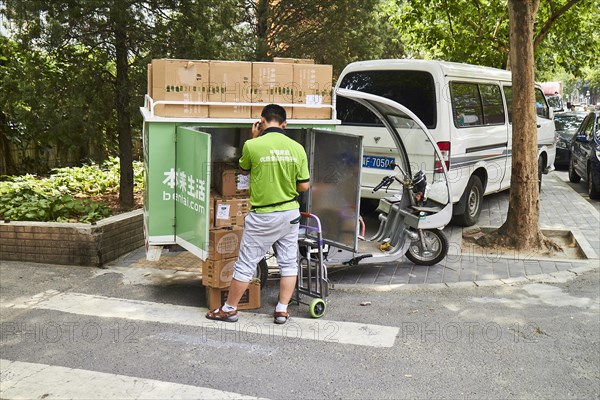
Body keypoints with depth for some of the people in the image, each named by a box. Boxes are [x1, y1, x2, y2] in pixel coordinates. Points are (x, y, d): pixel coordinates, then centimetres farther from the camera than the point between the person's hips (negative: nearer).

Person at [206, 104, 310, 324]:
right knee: (288, 262, 14)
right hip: (290, 214, 3)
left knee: (246, 263, 7)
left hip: (262, 217, -3)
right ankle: (282, 310, 20)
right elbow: (304, 186, 0)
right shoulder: (297, 148, -4)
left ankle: (229, 309, 19)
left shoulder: (252, 146, -13)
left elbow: (243, 170, 8)